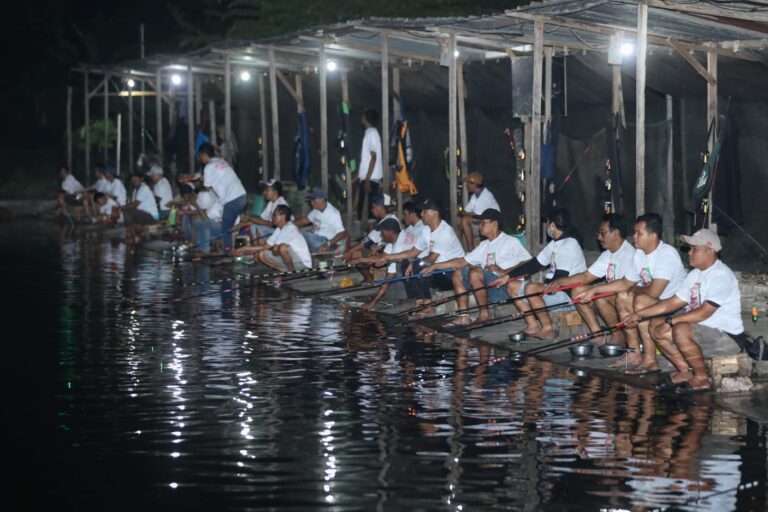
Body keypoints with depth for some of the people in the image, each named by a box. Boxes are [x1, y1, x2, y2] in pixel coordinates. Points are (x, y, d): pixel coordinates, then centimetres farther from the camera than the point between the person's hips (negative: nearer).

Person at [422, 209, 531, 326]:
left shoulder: (511, 242, -3)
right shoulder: (485, 245, 21)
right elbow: (462, 261, 21)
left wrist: (504, 272, -20)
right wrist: (435, 266, 17)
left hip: (506, 287, -9)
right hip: (490, 289, 9)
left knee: (475, 273, -26)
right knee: (458, 274, 7)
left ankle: (484, 314, -16)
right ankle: (463, 317, -5)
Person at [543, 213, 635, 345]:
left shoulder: (629, 253, -17)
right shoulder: (607, 255, 14)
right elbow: (587, 276, 15)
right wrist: (559, 282, 3)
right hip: (613, 296, 10)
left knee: (599, 297, -33)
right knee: (577, 290, 1)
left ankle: (619, 336, -15)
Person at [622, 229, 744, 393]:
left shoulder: (721, 276, -18)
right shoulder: (695, 274, 11)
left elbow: (704, 312, -26)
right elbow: (672, 302, 13)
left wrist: (670, 321, -25)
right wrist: (639, 314, 6)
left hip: (728, 336, -10)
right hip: (703, 329, 10)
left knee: (681, 330, -34)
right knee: (655, 325, 3)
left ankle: (701, 378, -16)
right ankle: (685, 371, 5)